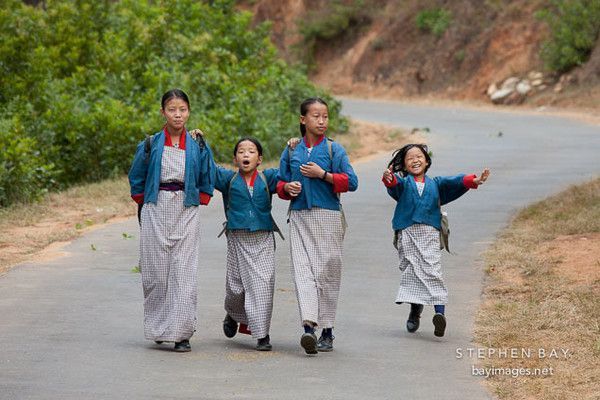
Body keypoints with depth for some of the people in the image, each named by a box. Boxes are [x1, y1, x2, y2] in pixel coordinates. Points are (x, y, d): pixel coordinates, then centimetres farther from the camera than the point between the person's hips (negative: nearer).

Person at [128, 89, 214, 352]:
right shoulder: (150, 145, 3)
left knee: (184, 273, -6)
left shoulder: (198, 147, 5)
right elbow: (137, 180, 13)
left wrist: (195, 204, 8)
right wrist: (145, 206, 10)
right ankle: (157, 328, 16)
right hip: (155, 214, 0)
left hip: (187, 214, 0)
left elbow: (207, 184, 15)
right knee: (156, 272, 1)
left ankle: (181, 333, -5)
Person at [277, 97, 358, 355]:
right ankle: (309, 327, -21)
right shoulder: (291, 151, 10)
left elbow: (351, 182, -5)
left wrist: (322, 174, -13)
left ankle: (327, 330, 12)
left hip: (328, 216, -2)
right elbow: (280, 183, 18)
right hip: (299, 217, 2)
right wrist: (287, 187, -4)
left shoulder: (334, 149, 1)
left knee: (327, 272, 2)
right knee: (302, 270, -11)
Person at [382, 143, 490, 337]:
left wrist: (474, 181, -16)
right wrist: (388, 178, -36)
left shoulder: (435, 183, 19)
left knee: (432, 271, -12)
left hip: (429, 234, 0)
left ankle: (440, 312, -23)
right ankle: (415, 310, 18)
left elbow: (453, 182, 2)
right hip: (407, 233, 0)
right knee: (411, 270, 1)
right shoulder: (403, 183, 13)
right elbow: (395, 184, -11)